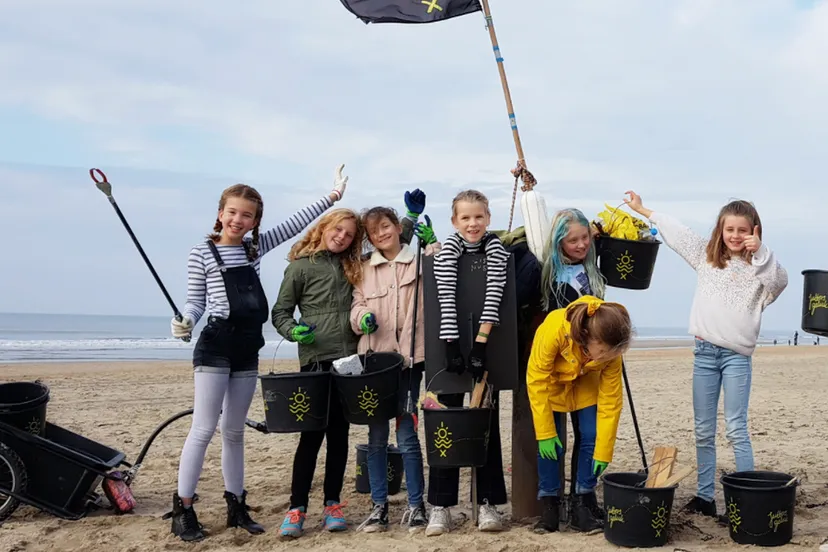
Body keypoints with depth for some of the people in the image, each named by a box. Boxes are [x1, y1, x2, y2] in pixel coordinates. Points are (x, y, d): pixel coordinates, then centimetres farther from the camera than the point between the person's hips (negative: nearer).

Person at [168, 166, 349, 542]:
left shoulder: (255, 247, 10)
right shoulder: (201, 254, -3)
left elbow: (294, 224, 13)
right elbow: (196, 302, -1)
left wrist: (332, 197, 13)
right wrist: (185, 321, -22)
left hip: (248, 349, 5)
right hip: (215, 346, -5)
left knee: (235, 431, 12)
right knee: (204, 429, -7)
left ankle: (236, 506, 20)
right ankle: (182, 510, 1)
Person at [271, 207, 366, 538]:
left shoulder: (354, 268, 12)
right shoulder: (301, 266, 0)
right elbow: (280, 312, 0)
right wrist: (293, 332, -19)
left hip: (348, 361, 4)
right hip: (316, 361, -4)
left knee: (339, 434, 8)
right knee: (312, 434, -4)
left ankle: (332, 505, 17)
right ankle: (296, 509, 5)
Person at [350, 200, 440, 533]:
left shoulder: (418, 262, 6)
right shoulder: (363, 269, 12)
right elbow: (356, 306, 7)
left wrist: (430, 241, -15)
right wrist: (362, 317, -14)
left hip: (408, 358, -2)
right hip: (373, 359, 2)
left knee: (407, 434, -4)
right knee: (376, 435, 6)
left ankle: (416, 505, 9)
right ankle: (379, 505, 15)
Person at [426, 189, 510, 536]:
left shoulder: (495, 247, -5)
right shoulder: (448, 248, -7)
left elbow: (494, 294, -15)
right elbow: (445, 297, -17)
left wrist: (480, 342, -25)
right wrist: (453, 346, -26)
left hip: (486, 346, 1)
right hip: (453, 345, -1)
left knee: (487, 424, 3)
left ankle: (488, 504, 9)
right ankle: (440, 506, 5)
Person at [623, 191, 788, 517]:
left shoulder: (757, 266, 2)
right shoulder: (707, 256, 11)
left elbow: (780, 282, -17)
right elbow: (676, 232, 19)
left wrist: (760, 251, -24)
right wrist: (642, 210, 25)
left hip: (737, 355, -4)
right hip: (704, 352, 4)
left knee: (736, 428, -6)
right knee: (704, 431, 8)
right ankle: (705, 497, 15)